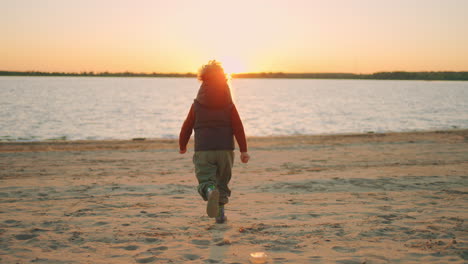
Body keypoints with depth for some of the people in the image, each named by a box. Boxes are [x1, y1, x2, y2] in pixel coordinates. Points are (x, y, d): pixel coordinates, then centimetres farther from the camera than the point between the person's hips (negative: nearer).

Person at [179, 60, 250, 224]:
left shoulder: (197, 105, 4)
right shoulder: (228, 104, 4)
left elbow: (187, 127, 9)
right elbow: (238, 127, -4)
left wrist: (182, 146, 25)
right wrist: (244, 150, -3)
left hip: (203, 150, -1)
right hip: (225, 149, 1)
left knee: (205, 181, -1)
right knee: (222, 182, 18)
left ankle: (211, 191, -36)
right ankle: (220, 213, 17)